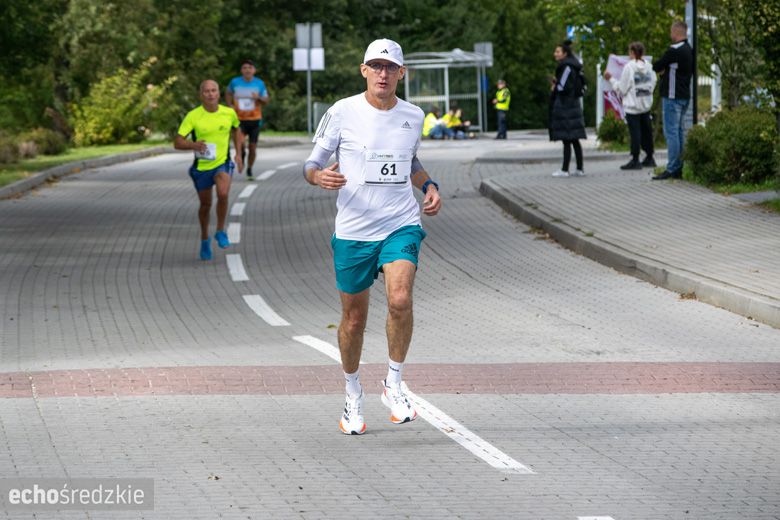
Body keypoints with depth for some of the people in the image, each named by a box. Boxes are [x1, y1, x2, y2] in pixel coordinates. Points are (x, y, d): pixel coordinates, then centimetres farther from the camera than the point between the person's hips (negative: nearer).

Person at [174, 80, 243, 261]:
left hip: (222, 163, 0)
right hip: (201, 166, 0)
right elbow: (177, 142, -15)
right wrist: (194, 145, -35)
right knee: (205, 204, 12)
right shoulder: (193, 116, -13)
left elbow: (236, 130, 18)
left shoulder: (229, 113, -5)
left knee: (223, 194, -28)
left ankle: (221, 231, -5)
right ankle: (205, 239, 38)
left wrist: (238, 153, 8)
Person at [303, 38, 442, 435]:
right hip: (353, 231, -1)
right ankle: (353, 395, 29)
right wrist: (320, 177, -21)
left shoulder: (413, 116, 6)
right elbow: (311, 164, 2)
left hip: (401, 225, 1)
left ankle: (393, 385, -4)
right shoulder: (342, 113, -4)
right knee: (354, 319, 7)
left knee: (400, 300, -22)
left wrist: (429, 187, 8)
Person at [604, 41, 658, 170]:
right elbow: (652, 84, 8)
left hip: (633, 106, -6)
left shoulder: (629, 67, -12)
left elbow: (622, 89, -8)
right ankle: (649, 158, 19)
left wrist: (611, 79, 3)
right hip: (647, 105, 6)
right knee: (647, 131, 13)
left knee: (635, 132, -5)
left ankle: (635, 160, -5)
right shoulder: (649, 67, 3)